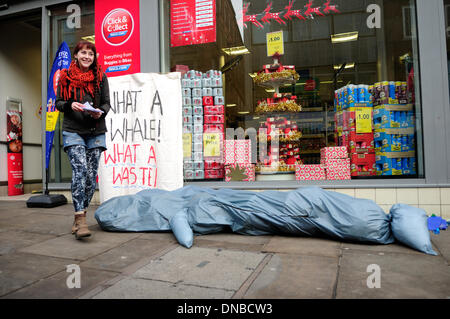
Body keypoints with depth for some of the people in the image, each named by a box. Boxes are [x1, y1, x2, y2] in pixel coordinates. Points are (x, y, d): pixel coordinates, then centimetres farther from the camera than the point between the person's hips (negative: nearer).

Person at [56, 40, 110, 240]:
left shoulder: (100, 77, 10)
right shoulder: (66, 77, 9)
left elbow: (107, 103, 8)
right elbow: (58, 103, 10)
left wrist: (100, 112, -13)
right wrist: (70, 105, -12)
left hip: (96, 133, 2)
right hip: (73, 131, -1)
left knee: (91, 175, 1)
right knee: (80, 170, -18)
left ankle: (80, 218, 15)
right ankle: (80, 219, -16)